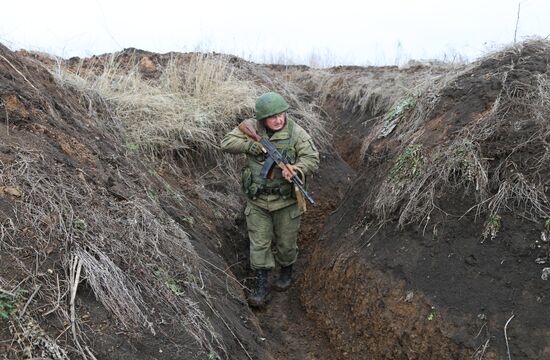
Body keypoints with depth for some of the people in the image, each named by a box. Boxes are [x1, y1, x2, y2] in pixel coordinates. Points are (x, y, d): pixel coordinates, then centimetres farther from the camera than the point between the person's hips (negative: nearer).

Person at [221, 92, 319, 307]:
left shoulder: (295, 132, -11)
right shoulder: (251, 127, -6)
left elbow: (312, 159, -15)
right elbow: (227, 143, -10)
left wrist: (296, 169, -35)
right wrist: (253, 146, -22)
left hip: (286, 201, -1)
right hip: (257, 201, 1)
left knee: (285, 242, 15)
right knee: (259, 243, 6)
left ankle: (287, 272, 43)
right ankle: (261, 286, 19)